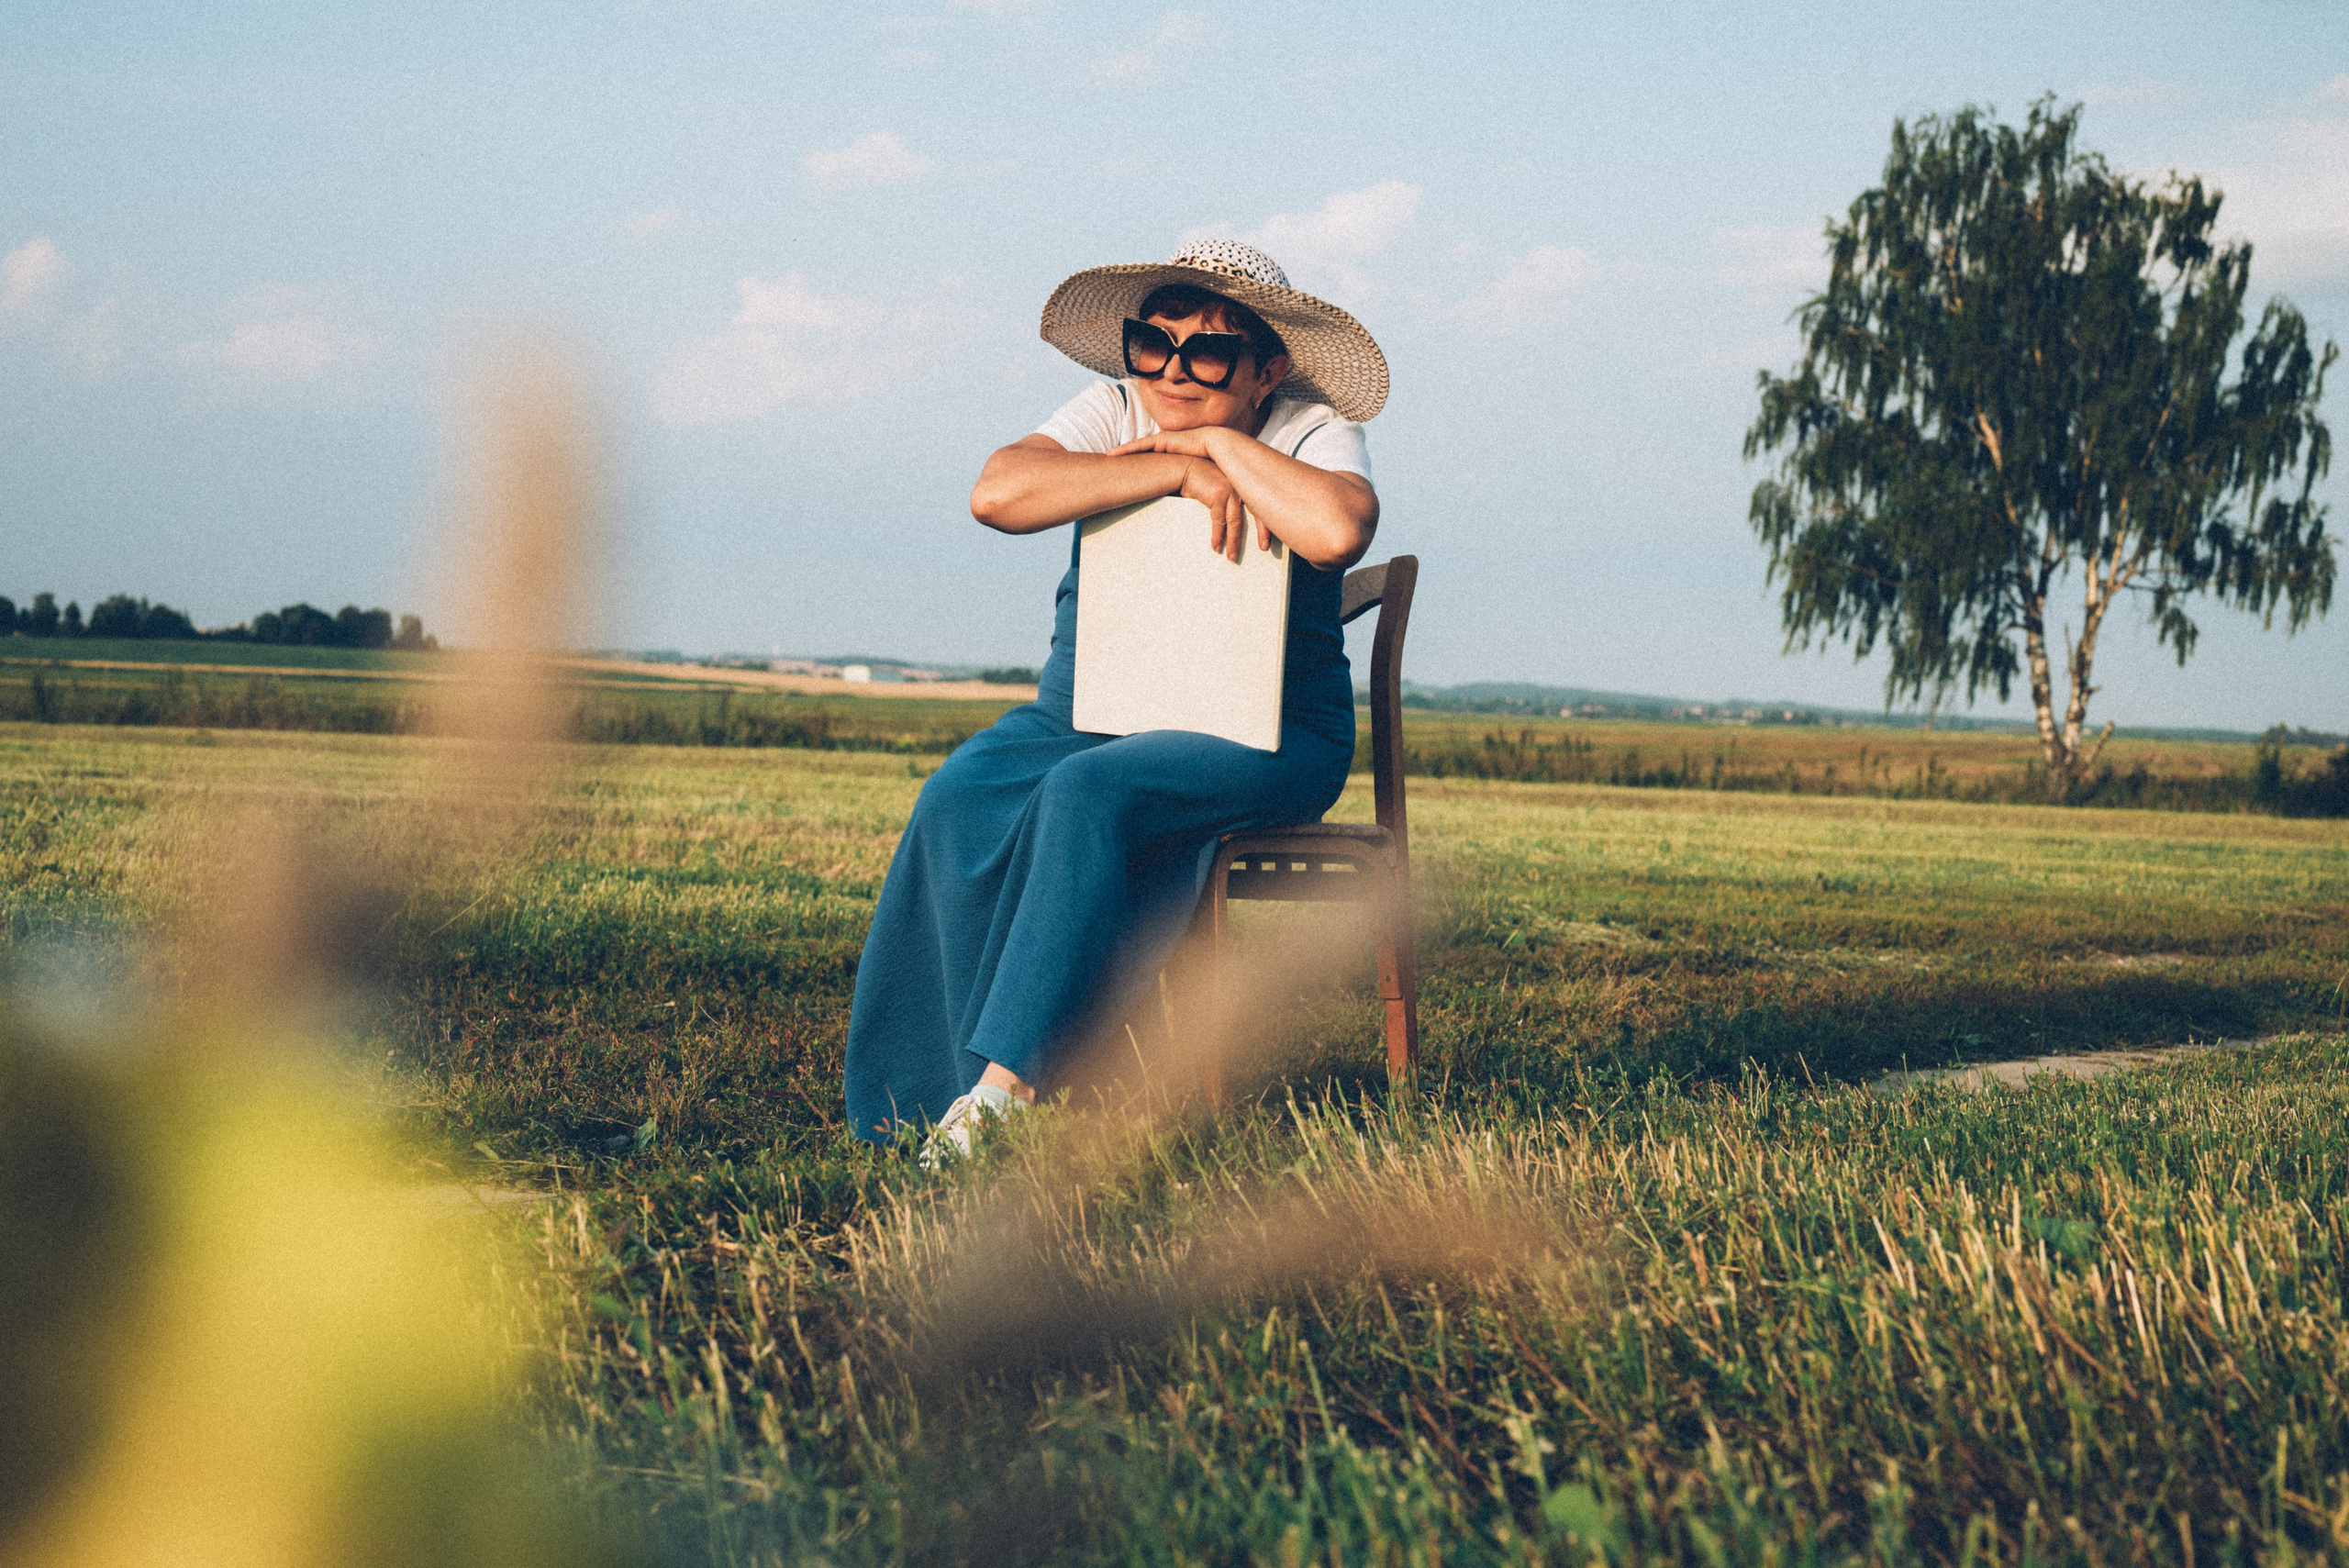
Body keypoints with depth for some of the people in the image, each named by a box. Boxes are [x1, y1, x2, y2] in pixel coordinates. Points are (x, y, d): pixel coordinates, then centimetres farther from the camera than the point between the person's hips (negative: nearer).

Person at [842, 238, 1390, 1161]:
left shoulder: (1313, 433, -2)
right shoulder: (1113, 413, 6)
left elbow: (1337, 530, -28)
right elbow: (997, 494, -15)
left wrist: (1216, 441, -16)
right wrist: (1178, 472, -19)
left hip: (1262, 737, -4)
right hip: (1089, 707, 4)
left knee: (1086, 795, -33)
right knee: (961, 803, -25)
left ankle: (1008, 1086, -33)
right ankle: (1000, 1085, -25)